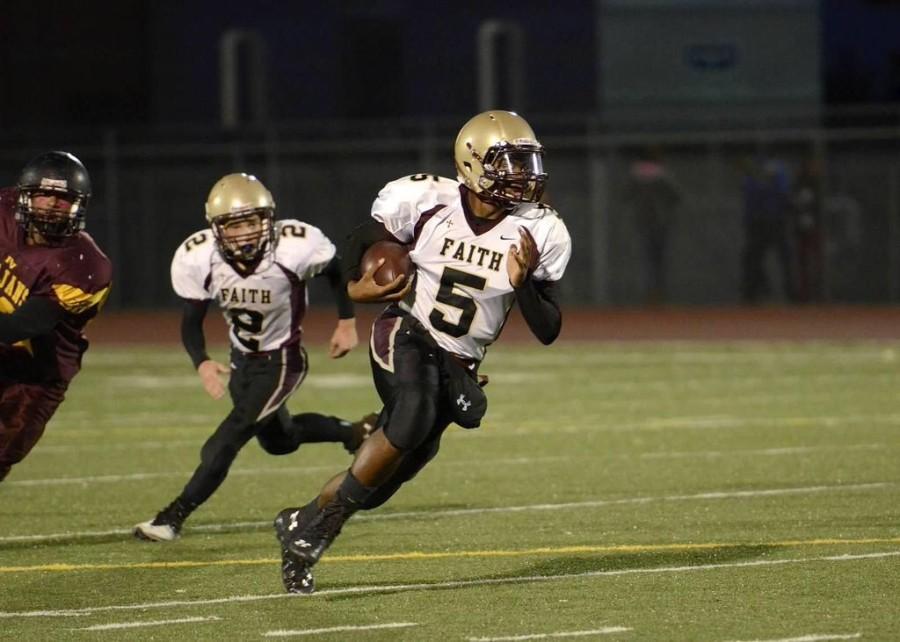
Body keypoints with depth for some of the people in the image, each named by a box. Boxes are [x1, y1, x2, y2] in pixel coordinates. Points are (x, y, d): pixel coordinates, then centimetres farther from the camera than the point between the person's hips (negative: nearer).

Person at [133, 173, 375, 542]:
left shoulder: (296, 247, -30)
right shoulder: (197, 259, -22)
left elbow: (337, 271, -7)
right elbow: (191, 323, -12)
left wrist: (347, 323, -4)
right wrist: (201, 363, -30)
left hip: (282, 360, -5)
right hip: (243, 359, 5)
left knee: (226, 441, -15)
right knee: (278, 439, 25)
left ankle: (173, 518, -6)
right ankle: (355, 434, 48)